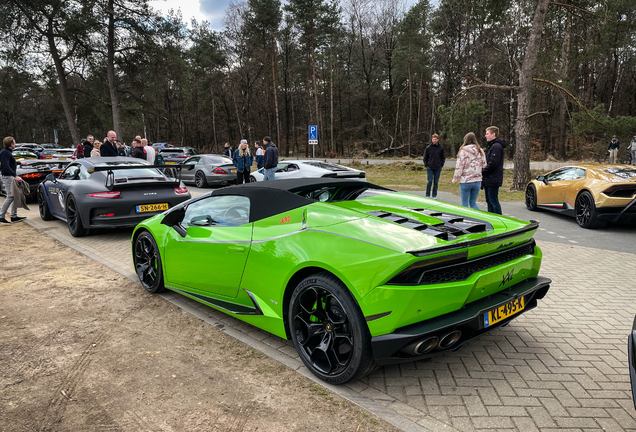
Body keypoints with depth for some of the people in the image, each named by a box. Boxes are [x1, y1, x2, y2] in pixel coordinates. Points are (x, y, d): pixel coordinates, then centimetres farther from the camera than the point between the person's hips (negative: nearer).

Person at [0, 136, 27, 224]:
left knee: (16, 196, 11)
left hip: (12, 177, 10)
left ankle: (14, 216, 15)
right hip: (8, 177, -10)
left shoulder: (8, 152, 17)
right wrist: (15, 176, -30)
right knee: (10, 197, -12)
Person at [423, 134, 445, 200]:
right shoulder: (428, 148, -2)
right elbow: (425, 157, 5)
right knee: (430, 181, -4)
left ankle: (434, 195, 16)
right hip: (430, 168, -2)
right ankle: (428, 195, 7)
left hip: (438, 168, 2)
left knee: (436, 182, 6)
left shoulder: (441, 148, 2)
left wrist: (441, 165, 4)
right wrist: (426, 165, 0)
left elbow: (443, 157, 12)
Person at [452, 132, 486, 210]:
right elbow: (484, 166, 8)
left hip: (465, 181, -5)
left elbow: (459, 166, -11)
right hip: (477, 181, 5)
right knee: (473, 203, 14)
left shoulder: (463, 151, -8)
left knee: (465, 204, 6)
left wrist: (455, 179, -1)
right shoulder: (480, 151, 8)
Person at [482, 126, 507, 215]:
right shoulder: (492, 146, 18)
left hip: (493, 180, -10)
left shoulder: (496, 146, -15)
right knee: (489, 201, 15)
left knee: (493, 201, -7)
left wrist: (483, 172, -13)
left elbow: (493, 163, -22)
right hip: (489, 180, 10)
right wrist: (483, 173, 8)